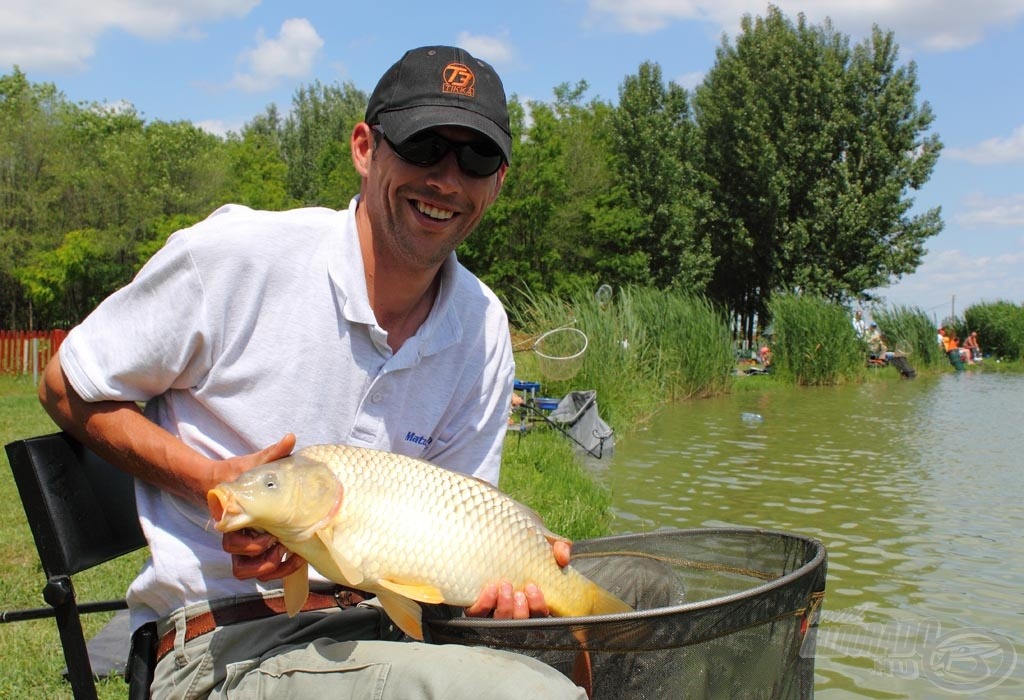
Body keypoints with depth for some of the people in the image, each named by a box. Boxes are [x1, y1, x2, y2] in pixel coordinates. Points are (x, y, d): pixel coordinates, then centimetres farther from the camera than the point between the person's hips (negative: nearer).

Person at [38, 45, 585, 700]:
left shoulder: (484, 329, 2)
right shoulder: (235, 254, -12)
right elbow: (68, 388, -1)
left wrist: (498, 567, -14)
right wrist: (213, 481, -16)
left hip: (385, 628, 6)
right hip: (227, 646, -5)